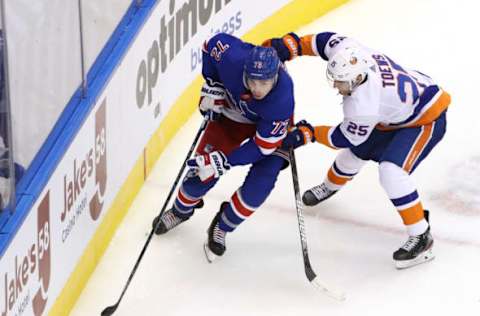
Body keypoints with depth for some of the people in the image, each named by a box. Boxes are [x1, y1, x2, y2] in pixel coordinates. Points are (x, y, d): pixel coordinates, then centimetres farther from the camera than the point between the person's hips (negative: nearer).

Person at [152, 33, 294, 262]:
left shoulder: (282, 99, -42)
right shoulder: (231, 56, -38)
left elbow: (263, 145, -32)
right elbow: (213, 43, -12)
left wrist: (222, 161, -32)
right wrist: (212, 86, -13)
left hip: (270, 126, -2)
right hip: (231, 112, 2)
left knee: (259, 184, -16)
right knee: (203, 171, 1)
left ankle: (222, 227, 10)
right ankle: (181, 210, 33)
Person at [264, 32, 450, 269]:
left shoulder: (363, 104, -38)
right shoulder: (349, 54, -24)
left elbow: (346, 138, -21)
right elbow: (327, 41, -4)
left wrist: (309, 134, -13)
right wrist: (290, 45, -14)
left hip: (426, 120, -9)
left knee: (391, 170, -26)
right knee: (357, 151, 21)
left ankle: (421, 236, -16)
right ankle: (330, 186, 52)